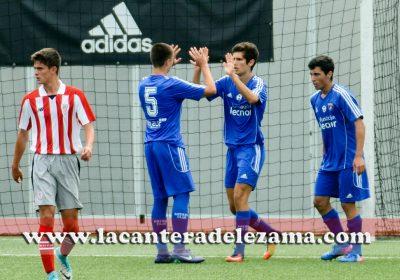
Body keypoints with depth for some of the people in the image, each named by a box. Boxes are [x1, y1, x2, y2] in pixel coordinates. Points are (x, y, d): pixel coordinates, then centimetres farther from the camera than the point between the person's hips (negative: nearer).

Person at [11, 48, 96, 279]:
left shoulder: (75, 96, 0)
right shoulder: (30, 100, 6)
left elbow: (89, 126, -2)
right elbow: (23, 134, 17)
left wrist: (88, 146, -23)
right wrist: (15, 165, 23)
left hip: (68, 161, 0)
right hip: (43, 162, 0)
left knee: (71, 222, 2)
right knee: (47, 215, -14)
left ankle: (63, 255, 34)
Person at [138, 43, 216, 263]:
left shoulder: (143, 85, 9)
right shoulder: (172, 84, -12)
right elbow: (210, 90, -7)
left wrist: (169, 65, 34)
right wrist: (203, 65, 5)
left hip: (150, 146, 7)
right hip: (170, 146, -7)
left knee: (160, 197, 9)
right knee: (181, 194, -5)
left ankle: (162, 250, 9)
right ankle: (179, 249, -10)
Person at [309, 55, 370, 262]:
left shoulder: (341, 95, -13)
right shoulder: (315, 100, 11)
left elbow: (359, 124, -16)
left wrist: (359, 156, -22)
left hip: (348, 162, -8)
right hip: (329, 161, 8)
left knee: (348, 204, -4)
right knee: (320, 201, 4)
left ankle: (356, 251, 7)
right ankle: (341, 244, 18)